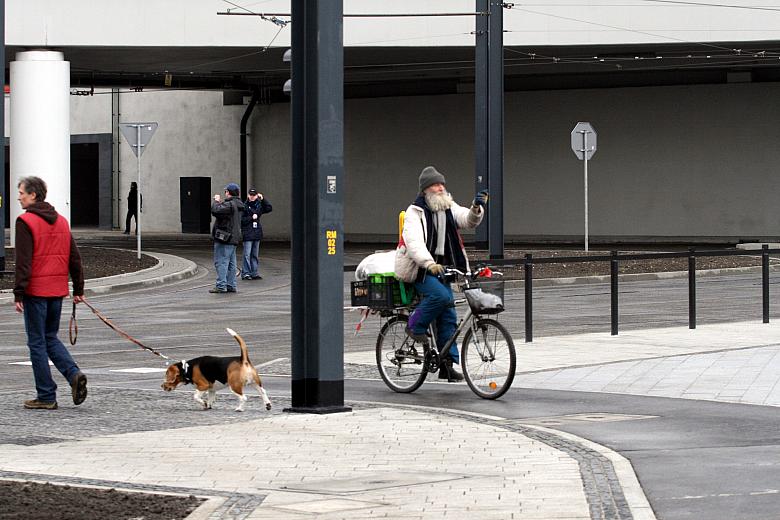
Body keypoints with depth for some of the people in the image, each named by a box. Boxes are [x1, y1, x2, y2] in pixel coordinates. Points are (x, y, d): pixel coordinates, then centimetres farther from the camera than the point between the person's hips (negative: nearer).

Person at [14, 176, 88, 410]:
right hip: (57, 290, 7)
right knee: (51, 338, 19)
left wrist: (18, 294, -15)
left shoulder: (26, 222, -11)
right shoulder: (61, 221, 11)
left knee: (37, 342, 2)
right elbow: (74, 257, 13)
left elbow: (23, 261, -16)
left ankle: (46, 396, 3)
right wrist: (78, 289, 18)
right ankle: (74, 374, -4)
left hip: (36, 290, -7)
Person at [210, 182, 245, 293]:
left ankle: (221, 286, -9)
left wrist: (216, 201, -8)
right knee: (231, 263, 13)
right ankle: (231, 285, 16)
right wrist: (220, 202, 16)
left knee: (221, 262, -7)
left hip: (224, 238, -10)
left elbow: (215, 210, -26)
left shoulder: (229, 204, -17)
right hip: (234, 238, 10)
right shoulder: (238, 205, 14)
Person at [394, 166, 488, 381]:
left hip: (439, 267, 6)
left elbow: (468, 220, -6)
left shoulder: (449, 208, 8)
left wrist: (476, 209, -29)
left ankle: (447, 364, 5)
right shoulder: (415, 212, -10)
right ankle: (415, 327, -6)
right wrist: (429, 264, -38)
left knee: (448, 316, 1)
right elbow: (413, 241, -23)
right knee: (441, 295, -30)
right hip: (418, 268, -6)